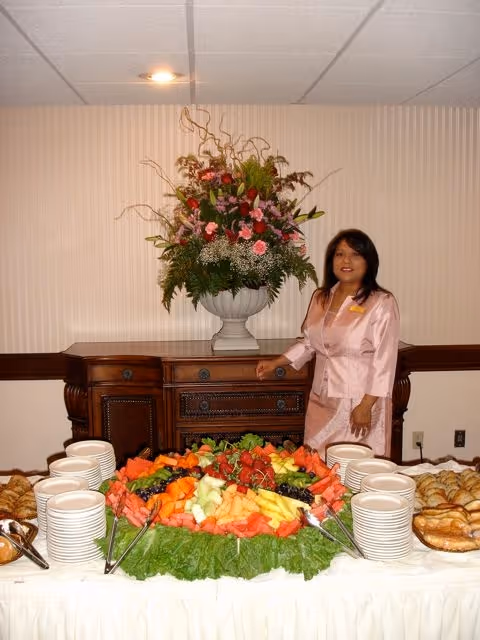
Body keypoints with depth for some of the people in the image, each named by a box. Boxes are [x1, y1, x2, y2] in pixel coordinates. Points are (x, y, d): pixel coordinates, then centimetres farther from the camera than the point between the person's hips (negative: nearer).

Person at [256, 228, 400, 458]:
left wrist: (366, 405, -17)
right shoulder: (320, 298, 9)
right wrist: (275, 363, 13)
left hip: (360, 404, -6)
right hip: (321, 404, 6)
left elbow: (384, 361, -13)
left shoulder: (382, 303, -10)